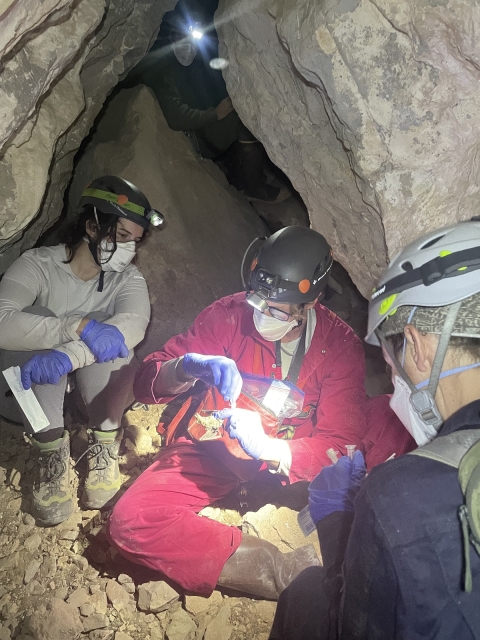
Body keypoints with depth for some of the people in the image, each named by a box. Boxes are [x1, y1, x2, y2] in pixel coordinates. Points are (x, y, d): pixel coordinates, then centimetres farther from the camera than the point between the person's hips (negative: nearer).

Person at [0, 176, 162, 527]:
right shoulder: (38, 266, -14)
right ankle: (51, 453, -26)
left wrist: (69, 356, -48)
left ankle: (104, 445, -16)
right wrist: (80, 327, -44)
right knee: (41, 318, -27)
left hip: (101, 399, 1)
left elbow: (135, 322, -31)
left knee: (108, 334, -27)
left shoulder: (128, 279, -8)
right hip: (31, 395, -1)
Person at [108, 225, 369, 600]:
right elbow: (147, 382, -10)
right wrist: (188, 366, -34)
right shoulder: (229, 315, -11)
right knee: (131, 521, -25)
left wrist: (270, 450, -33)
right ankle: (283, 573, -23)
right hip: (216, 449, 1)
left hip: (292, 461, 0)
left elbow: (340, 444, -15)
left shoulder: (341, 345, -11)